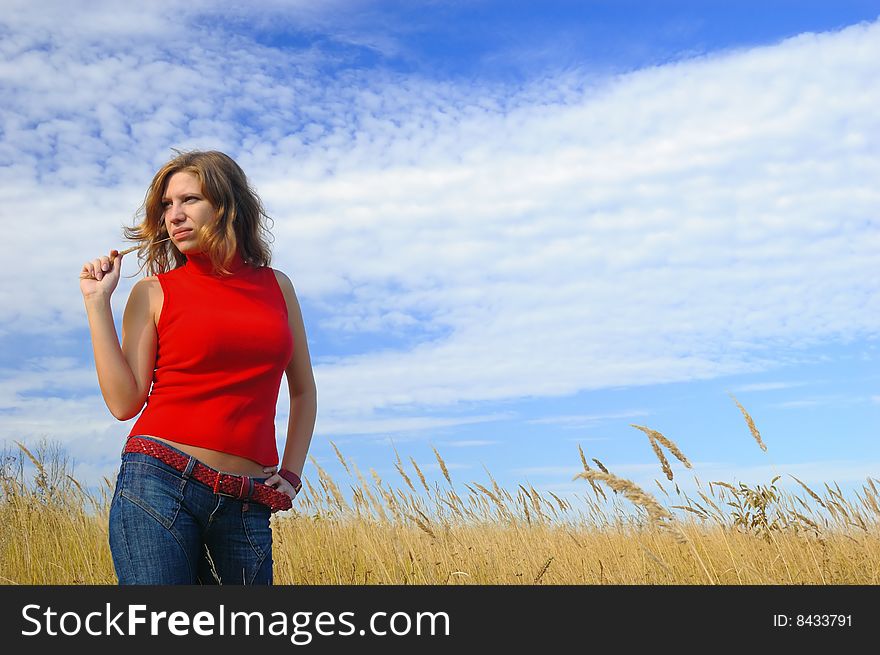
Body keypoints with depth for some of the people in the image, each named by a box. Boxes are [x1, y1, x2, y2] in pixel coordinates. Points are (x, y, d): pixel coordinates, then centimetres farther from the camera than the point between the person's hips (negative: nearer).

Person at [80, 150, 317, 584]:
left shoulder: (276, 286, 12)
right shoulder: (153, 292, 5)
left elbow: (303, 391, 22)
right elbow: (124, 402, -3)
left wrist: (291, 474, 12)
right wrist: (98, 302, -3)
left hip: (246, 505, 3)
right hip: (160, 485, -3)